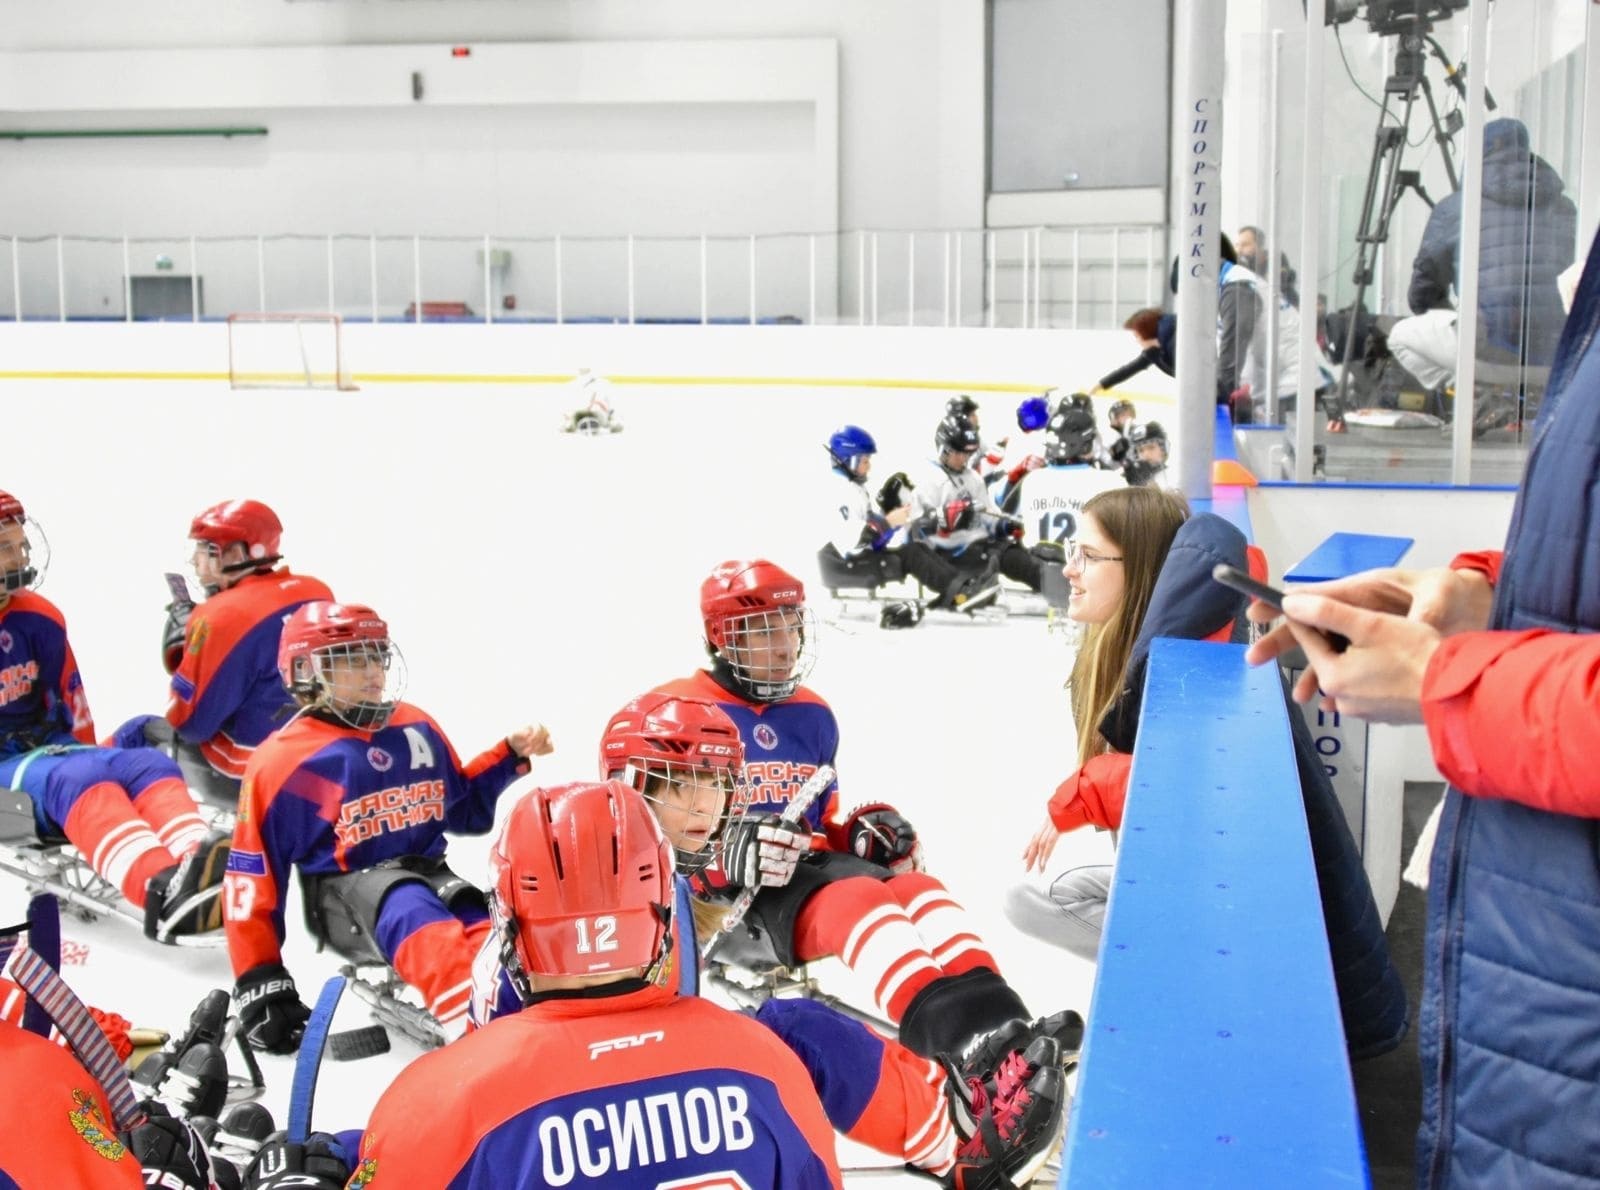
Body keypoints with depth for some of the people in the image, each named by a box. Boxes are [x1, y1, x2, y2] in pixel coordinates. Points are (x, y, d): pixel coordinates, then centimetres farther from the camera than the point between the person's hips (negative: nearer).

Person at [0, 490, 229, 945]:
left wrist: (86, 758, 11)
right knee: (77, 780, -35)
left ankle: (201, 863, -54)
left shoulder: (38, 620, 11)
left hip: (48, 751, 6)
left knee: (147, 765, -22)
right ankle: (163, 894, -61)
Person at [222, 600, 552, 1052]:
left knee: (489, 932, -28)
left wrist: (511, 757, 12)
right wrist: (260, 982, -4)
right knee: (408, 908, -40)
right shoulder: (282, 761, -2)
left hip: (427, 874, 7)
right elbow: (253, 877, 0)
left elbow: (464, 807, 28)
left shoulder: (416, 728, 15)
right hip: (343, 891, -7)